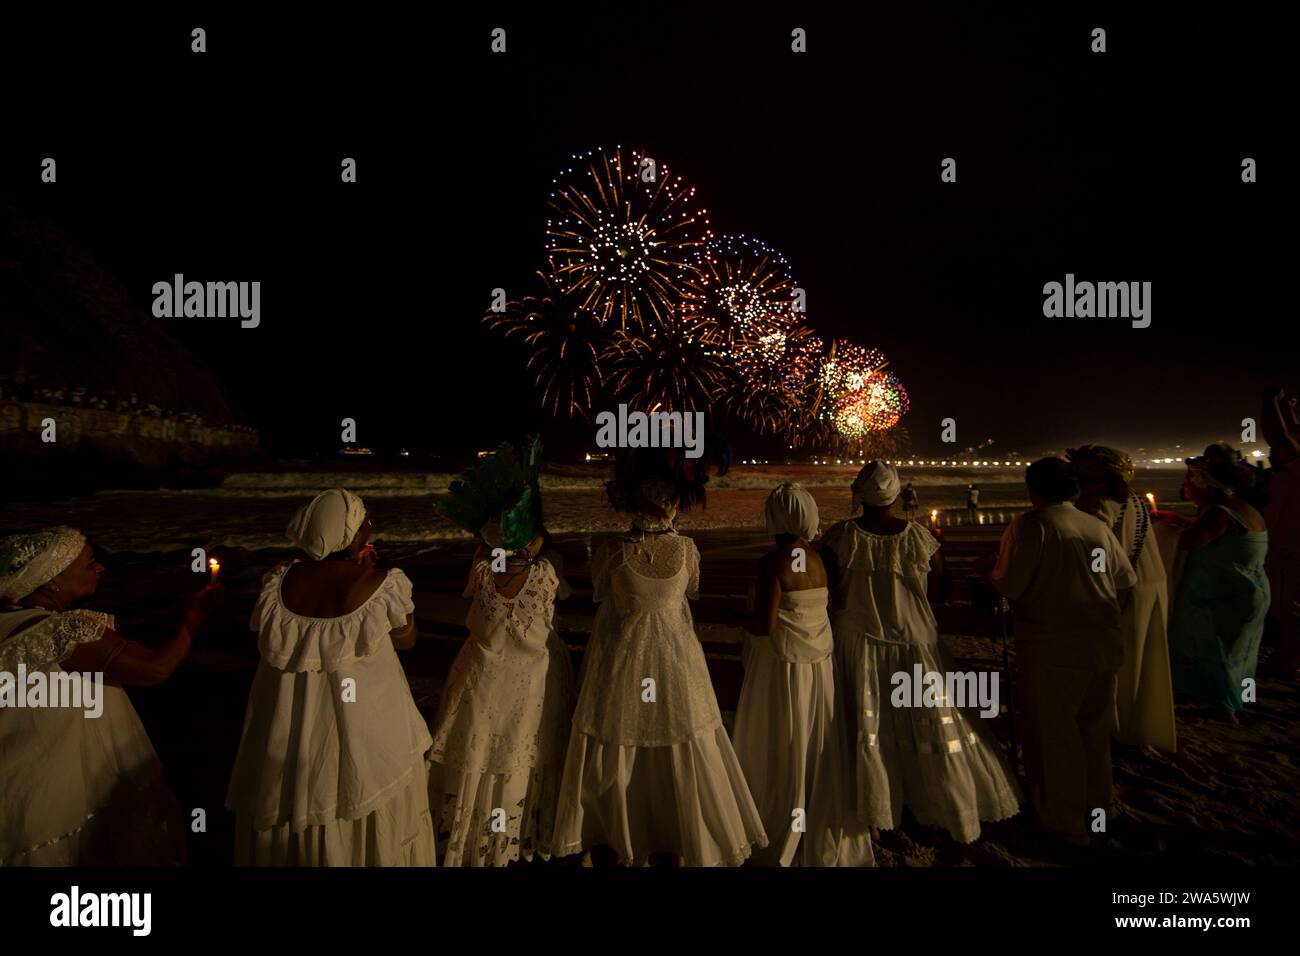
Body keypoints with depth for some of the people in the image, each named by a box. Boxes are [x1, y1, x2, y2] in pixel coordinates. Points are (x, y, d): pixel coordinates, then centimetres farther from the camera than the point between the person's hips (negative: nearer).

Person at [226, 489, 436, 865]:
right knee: (371, 821, 18)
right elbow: (407, 638, -3)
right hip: (364, 732, -4)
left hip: (288, 732, 4)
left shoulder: (279, 580, -10)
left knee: (291, 819, 26)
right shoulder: (383, 585, -20)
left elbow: (266, 635, 7)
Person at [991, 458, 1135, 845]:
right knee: (1094, 729, 22)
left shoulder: (1030, 525, -15)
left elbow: (1009, 585, -20)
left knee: (1053, 733, 8)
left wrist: (992, 574, 1)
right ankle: (1097, 806, 39)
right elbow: (1127, 580, 11)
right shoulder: (1098, 527, 4)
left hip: (1053, 647, -6)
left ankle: (1065, 821, 20)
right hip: (1102, 644, 7)